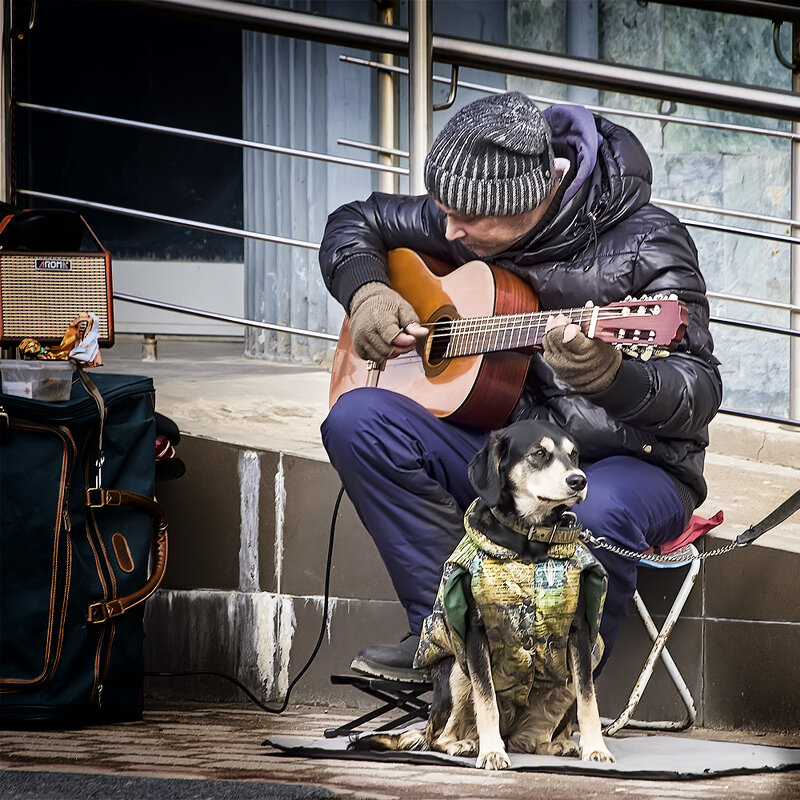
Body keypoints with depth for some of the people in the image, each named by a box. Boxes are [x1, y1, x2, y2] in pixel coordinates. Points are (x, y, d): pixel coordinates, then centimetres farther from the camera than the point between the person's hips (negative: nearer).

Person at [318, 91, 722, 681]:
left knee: (598, 511, -42)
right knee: (356, 419, -17)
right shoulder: (468, 217, 2)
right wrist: (366, 293, -3)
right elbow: (355, 223, 19)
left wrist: (610, 377, -43)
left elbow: (701, 391, -22)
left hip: (629, 462, -5)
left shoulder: (644, 243, -15)